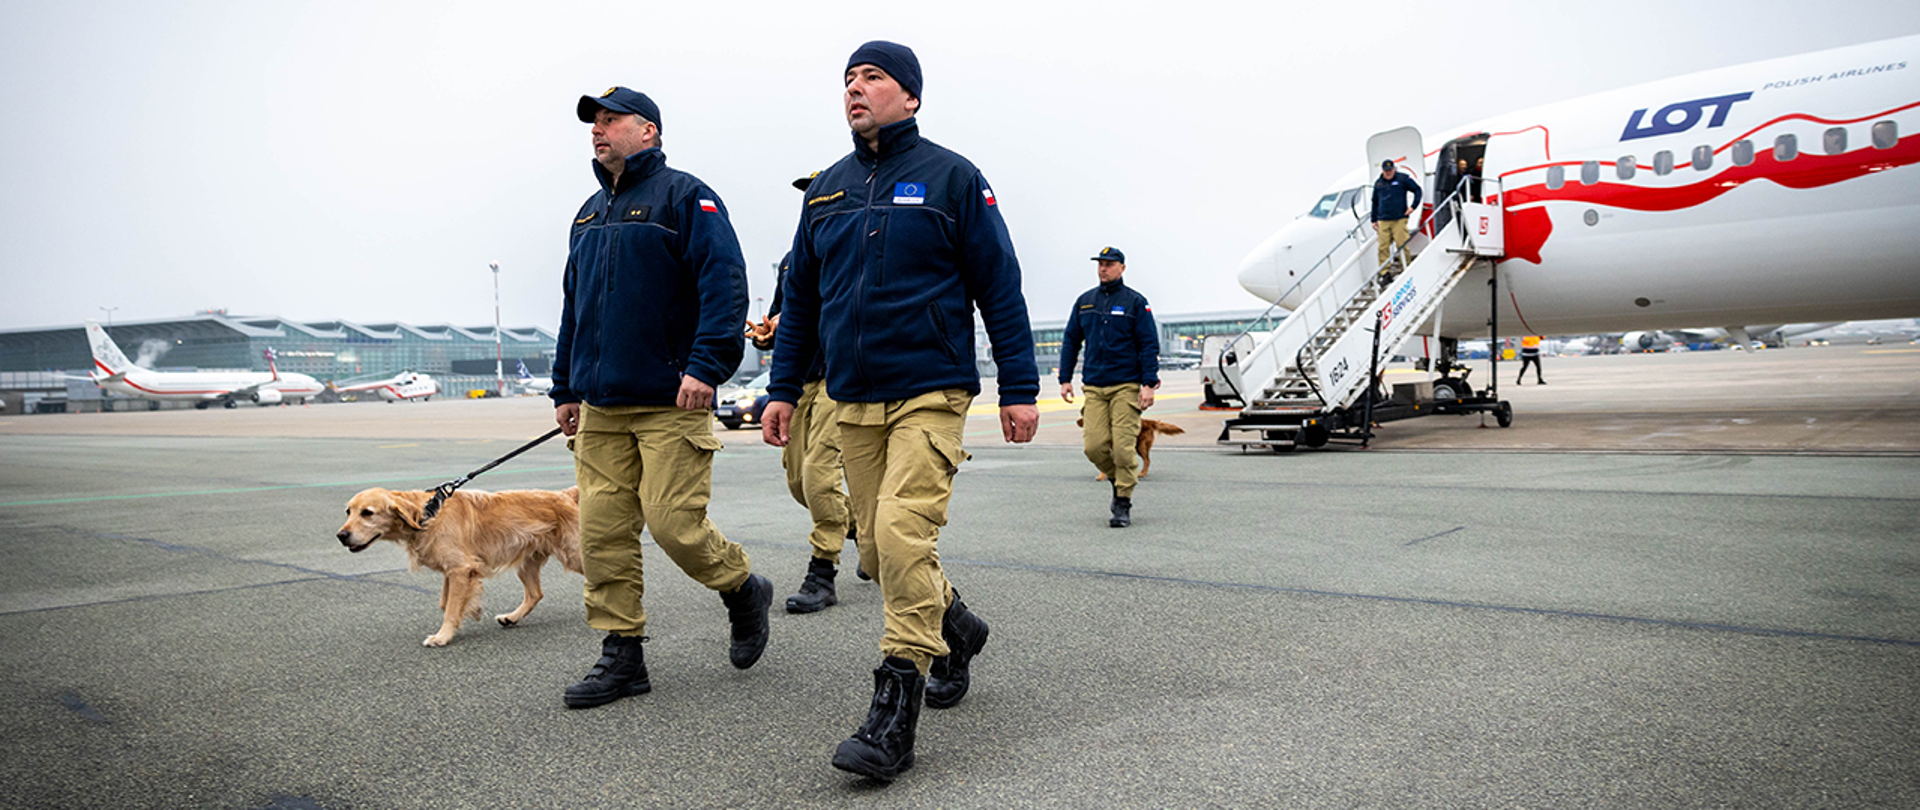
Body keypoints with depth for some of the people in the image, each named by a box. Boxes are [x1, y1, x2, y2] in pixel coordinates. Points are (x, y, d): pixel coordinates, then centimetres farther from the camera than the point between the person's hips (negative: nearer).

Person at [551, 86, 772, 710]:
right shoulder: (590, 213, 22)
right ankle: (622, 657, 14)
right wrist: (565, 389, 22)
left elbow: (724, 283, -14)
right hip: (601, 407, 7)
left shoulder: (683, 197, -2)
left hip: (670, 403, -7)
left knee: (673, 522, -10)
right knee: (602, 531, 4)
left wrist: (706, 365, -23)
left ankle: (744, 591, 18)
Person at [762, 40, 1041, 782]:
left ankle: (895, 709, -10)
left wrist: (1019, 389, -5)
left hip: (930, 394, -6)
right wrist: (783, 388, 13)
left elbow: (1000, 287, -1)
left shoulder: (951, 178, 0)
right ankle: (954, 627, 37)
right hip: (853, 401, 6)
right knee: (878, 549, 10)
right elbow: (800, 296, 18)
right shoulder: (826, 189, 14)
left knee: (903, 532, -19)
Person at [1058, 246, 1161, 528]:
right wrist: (1065, 379, 9)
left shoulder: (1135, 302, 2)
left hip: (1126, 386, -3)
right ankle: (1119, 481, 25)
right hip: (1094, 387, 4)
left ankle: (1123, 504, 6)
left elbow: (1149, 344, -2)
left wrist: (1148, 383, -10)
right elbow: (1071, 341, 16)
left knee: (1123, 446, -8)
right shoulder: (1085, 301, 13)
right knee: (1095, 447, -4)